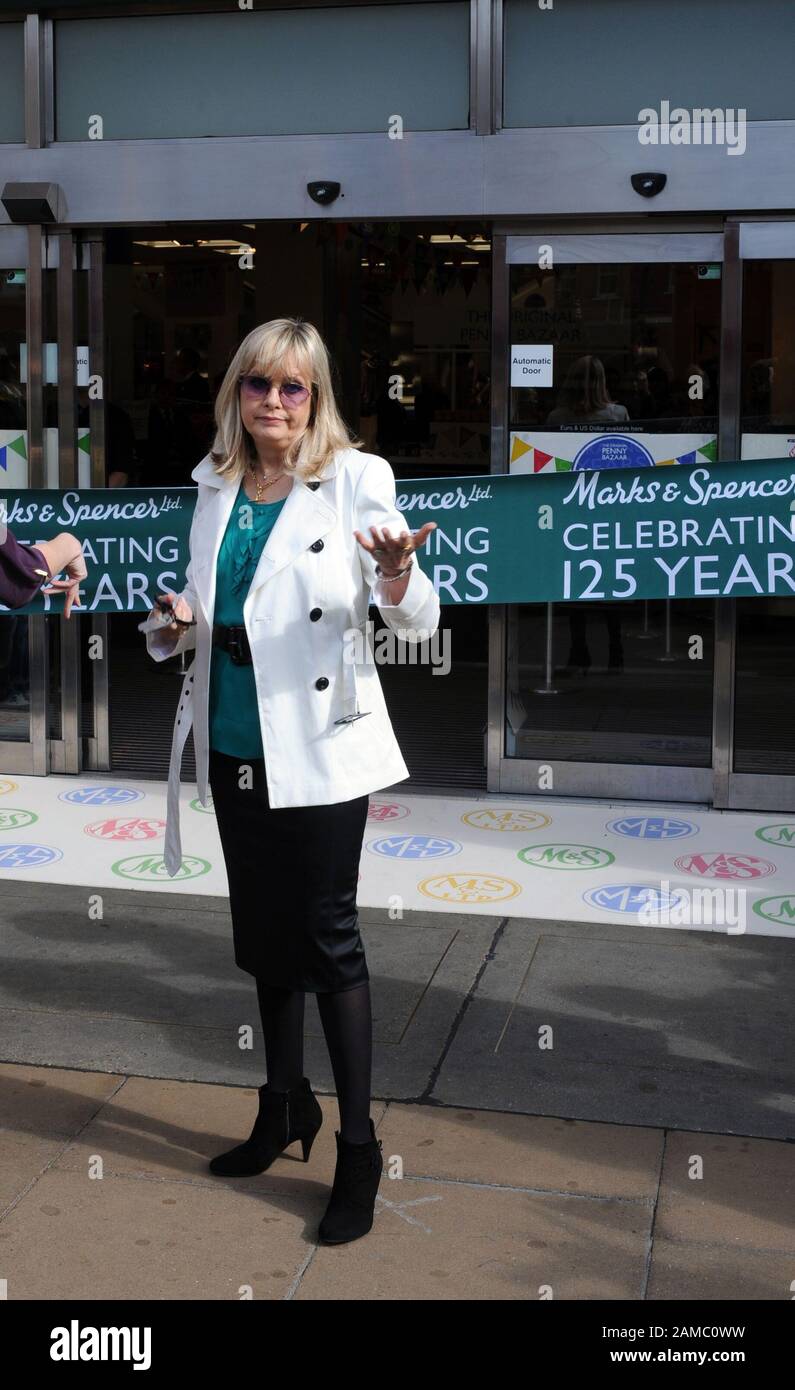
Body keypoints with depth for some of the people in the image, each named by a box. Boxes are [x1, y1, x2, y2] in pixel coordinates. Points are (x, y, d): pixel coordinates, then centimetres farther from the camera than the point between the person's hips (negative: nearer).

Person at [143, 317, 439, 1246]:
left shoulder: (354, 480, -8)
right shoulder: (215, 487, 7)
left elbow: (417, 624, -12)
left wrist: (397, 575, -33)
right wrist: (179, 623, -4)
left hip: (319, 748, -6)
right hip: (233, 745, 6)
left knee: (327, 938, -1)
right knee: (263, 934, 16)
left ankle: (358, 1148, 12)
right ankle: (285, 1107, 35)